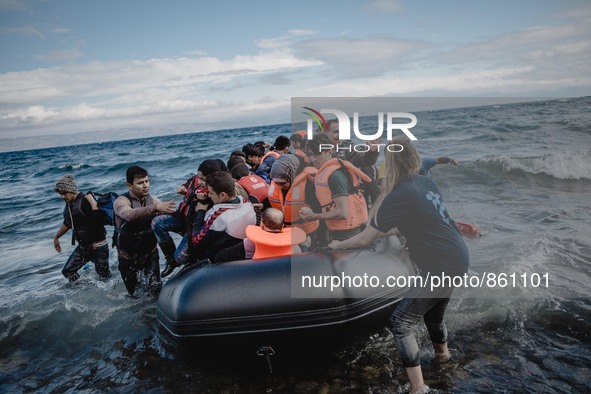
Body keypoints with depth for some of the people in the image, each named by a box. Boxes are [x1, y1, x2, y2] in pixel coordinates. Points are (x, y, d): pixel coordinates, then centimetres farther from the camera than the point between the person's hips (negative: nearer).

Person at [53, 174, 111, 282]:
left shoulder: (85, 201, -19)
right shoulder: (69, 204, 6)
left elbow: (100, 219, -31)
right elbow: (67, 223, 25)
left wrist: (92, 201, -32)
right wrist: (56, 237, 33)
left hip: (98, 247, -9)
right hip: (82, 247, 9)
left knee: (104, 277, 0)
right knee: (67, 271, 10)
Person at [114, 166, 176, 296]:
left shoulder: (153, 200, -2)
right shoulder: (121, 201, -17)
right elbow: (130, 215, -39)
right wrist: (155, 208, -52)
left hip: (150, 254, 2)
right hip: (129, 257, -2)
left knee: (156, 290, -5)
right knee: (134, 294, 9)